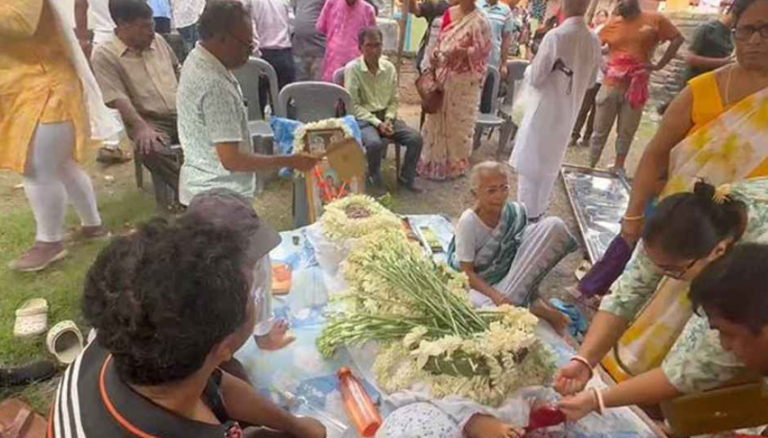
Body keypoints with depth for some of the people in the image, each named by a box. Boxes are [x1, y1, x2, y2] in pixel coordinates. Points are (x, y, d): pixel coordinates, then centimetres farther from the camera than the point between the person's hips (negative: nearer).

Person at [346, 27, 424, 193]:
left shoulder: (389, 68, 3)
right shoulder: (352, 69, -10)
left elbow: (394, 100, 9)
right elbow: (353, 106, -12)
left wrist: (388, 120, -10)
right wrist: (377, 123, -19)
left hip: (386, 117, 5)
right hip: (362, 118, -4)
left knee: (416, 138, -15)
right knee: (375, 143, -35)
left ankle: (406, 176, 7)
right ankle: (375, 176, -3)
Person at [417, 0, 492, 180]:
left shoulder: (480, 21, -10)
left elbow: (481, 50, -14)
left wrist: (459, 52, -28)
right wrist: (435, 53, -3)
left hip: (465, 80, -6)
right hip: (444, 74, 6)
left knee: (459, 120, 4)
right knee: (438, 117, 12)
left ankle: (456, 163, 20)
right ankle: (434, 159, 27)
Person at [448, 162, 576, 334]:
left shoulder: (516, 212, -10)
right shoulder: (468, 222, -21)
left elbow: (528, 248, 2)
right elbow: (467, 272, -18)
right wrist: (495, 295, -31)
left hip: (509, 274, 4)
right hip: (479, 281, -4)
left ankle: (514, 299, -16)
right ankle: (530, 304, -10)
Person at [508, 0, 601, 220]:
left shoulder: (555, 36, -19)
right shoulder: (594, 41, -1)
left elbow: (534, 78, -14)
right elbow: (590, 81, 10)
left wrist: (530, 67, 6)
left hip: (544, 111, -6)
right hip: (568, 113, 6)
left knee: (530, 164, 6)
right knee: (550, 164, 18)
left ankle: (527, 214, 13)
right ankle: (539, 210, 31)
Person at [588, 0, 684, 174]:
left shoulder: (655, 20, 2)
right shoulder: (612, 23, 5)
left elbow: (678, 39, 5)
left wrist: (659, 65, 0)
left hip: (636, 88, 0)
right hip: (611, 85, 0)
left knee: (626, 132, 7)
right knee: (600, 130, 4)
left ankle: (618, 167, 18)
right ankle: (590, 166, 12)